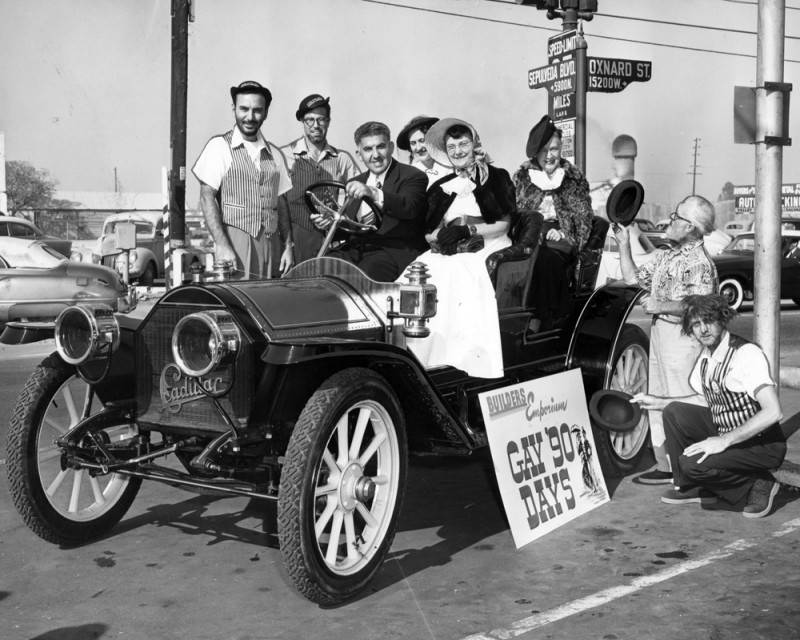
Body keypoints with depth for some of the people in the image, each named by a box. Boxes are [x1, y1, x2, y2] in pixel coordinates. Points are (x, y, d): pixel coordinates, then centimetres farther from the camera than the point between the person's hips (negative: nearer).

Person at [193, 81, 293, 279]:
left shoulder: (274, 154, 15)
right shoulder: (219, 146, 2)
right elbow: (207, 198, -4)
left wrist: (288, 246, 7)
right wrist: (222, 245, -14)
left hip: (271, 246, 4)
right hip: (234, 242, -4)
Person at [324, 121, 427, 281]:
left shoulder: (413, 177, 2)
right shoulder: (356, 183, 23)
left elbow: (409, 208, -21)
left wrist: (374, 194, -36)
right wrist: (330, 224, 2)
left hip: (395, 250, -5)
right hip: (356, 248, 6)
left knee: (366, 271, -36)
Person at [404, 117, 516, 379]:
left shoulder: (497, 177, 12)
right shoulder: (441, 186, 21)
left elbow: (503, 225, 2)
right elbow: (428, 232, 12)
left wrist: (468, 230, -10)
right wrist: (440, 235, -11)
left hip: (486, 247, -3)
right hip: (448, 250, 3)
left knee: (461, 273, -35)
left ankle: (468, 356, -34)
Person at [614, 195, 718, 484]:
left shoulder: (698, 262, -14)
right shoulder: (665, 255, 15)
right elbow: (633, 278, 19)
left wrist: (661, 305, -23)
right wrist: (624, 243, 13)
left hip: (682, 335, -10)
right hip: (659, 331, 10)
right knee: (657, 401, 13)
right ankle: (663, 465, 22)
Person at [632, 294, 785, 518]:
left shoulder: (747, 354, -24)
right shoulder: (706, 355, 3)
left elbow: (773, 413, -32)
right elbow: (706, 400, 20)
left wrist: (724, 441, -31)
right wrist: (658, 402, 14)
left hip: (763, 445, -8)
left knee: (693, 463, -25)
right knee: (674, 412, -1)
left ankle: (757, 486, -3)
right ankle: (693, 488, 11)